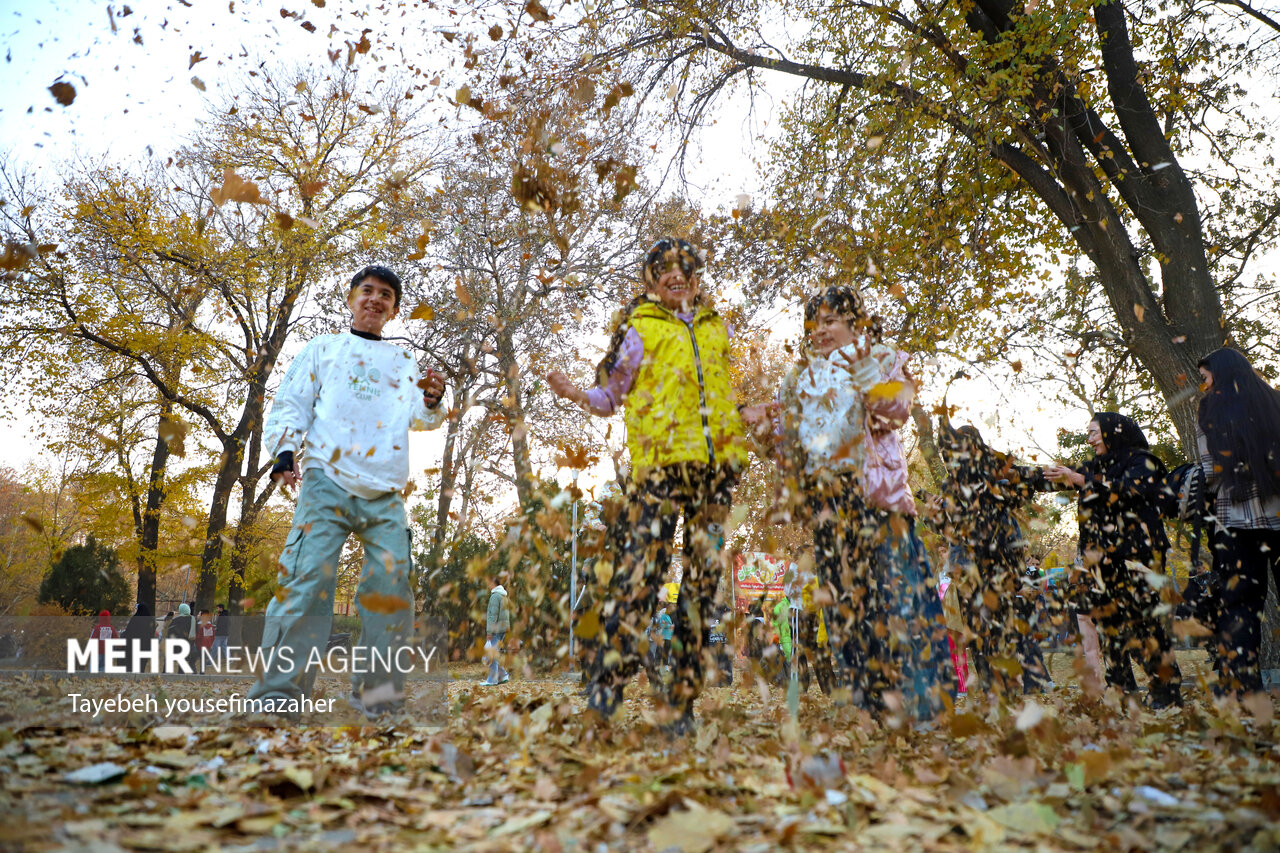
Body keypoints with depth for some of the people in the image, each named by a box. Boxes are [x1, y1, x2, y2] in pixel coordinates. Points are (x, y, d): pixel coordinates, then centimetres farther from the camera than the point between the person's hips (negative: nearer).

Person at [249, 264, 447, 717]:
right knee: (308, 578, -14)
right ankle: (277, 690, -9)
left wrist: (432, 400, -11)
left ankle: (377, 694, 3)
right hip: (327, 482, -2)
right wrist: (285, 449, -6)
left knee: (393, 586, -6)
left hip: (385, 495, 2)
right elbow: (290, 404, 11)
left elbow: (418, 418, 12)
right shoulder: (322, 348, 18)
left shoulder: (403, 361, 23)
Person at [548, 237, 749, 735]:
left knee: (704, 578, 3)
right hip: (659, 464, -4)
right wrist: (575, 394, -12)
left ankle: (684, 698, 13)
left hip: (714, 465, 4)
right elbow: (609, 397, 6)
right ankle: (607, 683, -1)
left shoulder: (717, 329, 20)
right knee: (640, 567, -14)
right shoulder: (639, 331, 7)